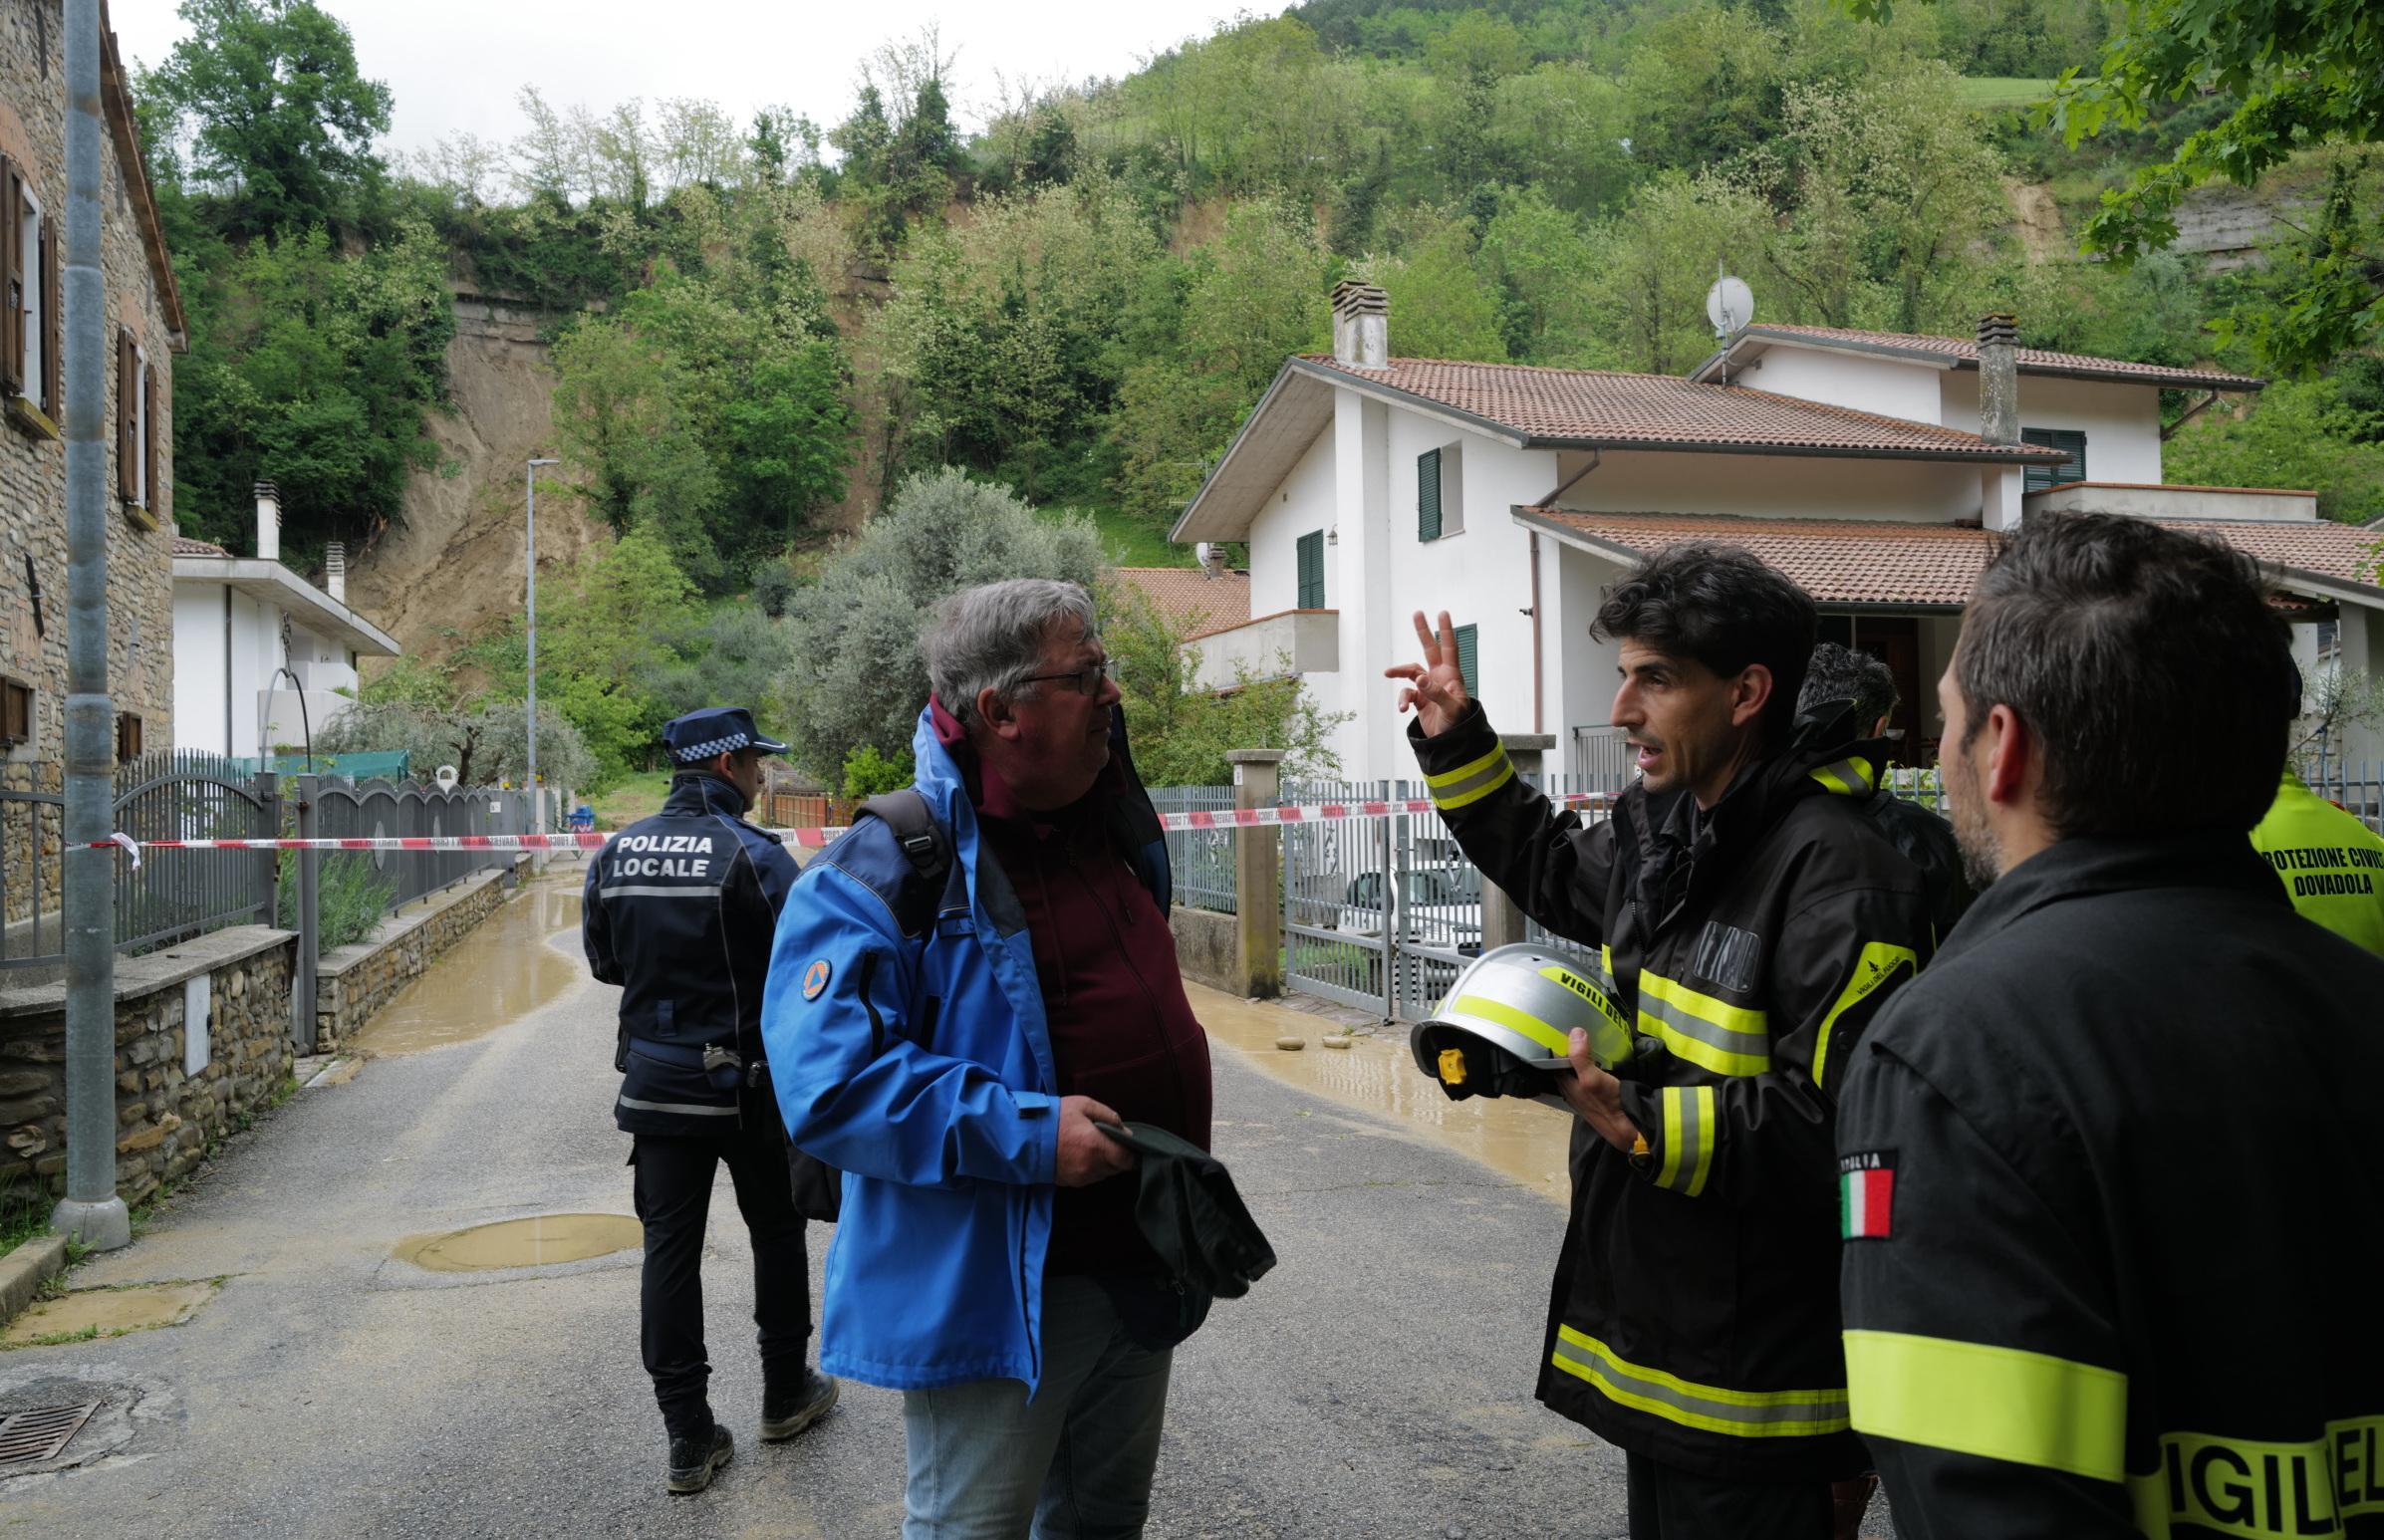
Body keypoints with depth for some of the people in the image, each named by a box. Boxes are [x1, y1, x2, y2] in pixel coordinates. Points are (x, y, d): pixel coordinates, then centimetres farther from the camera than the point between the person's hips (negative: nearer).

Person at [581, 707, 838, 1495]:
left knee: (670, 1247, 7)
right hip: (749, 1082, -4)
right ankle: (786, 1393, 30)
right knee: (776, 1231, 15)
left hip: (655, 1080, 4)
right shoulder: (752, 854, -16)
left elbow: (605, 962, 11)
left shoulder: (616, 854, 2)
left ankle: (687, 1436, 11)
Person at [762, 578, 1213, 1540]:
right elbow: (827, 1082, -26)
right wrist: (1023, 1134, -28)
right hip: (994, 1294, -8)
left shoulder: (1115, 841, 7)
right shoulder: (884, 873, -18)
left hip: (1144, 1273, 8)